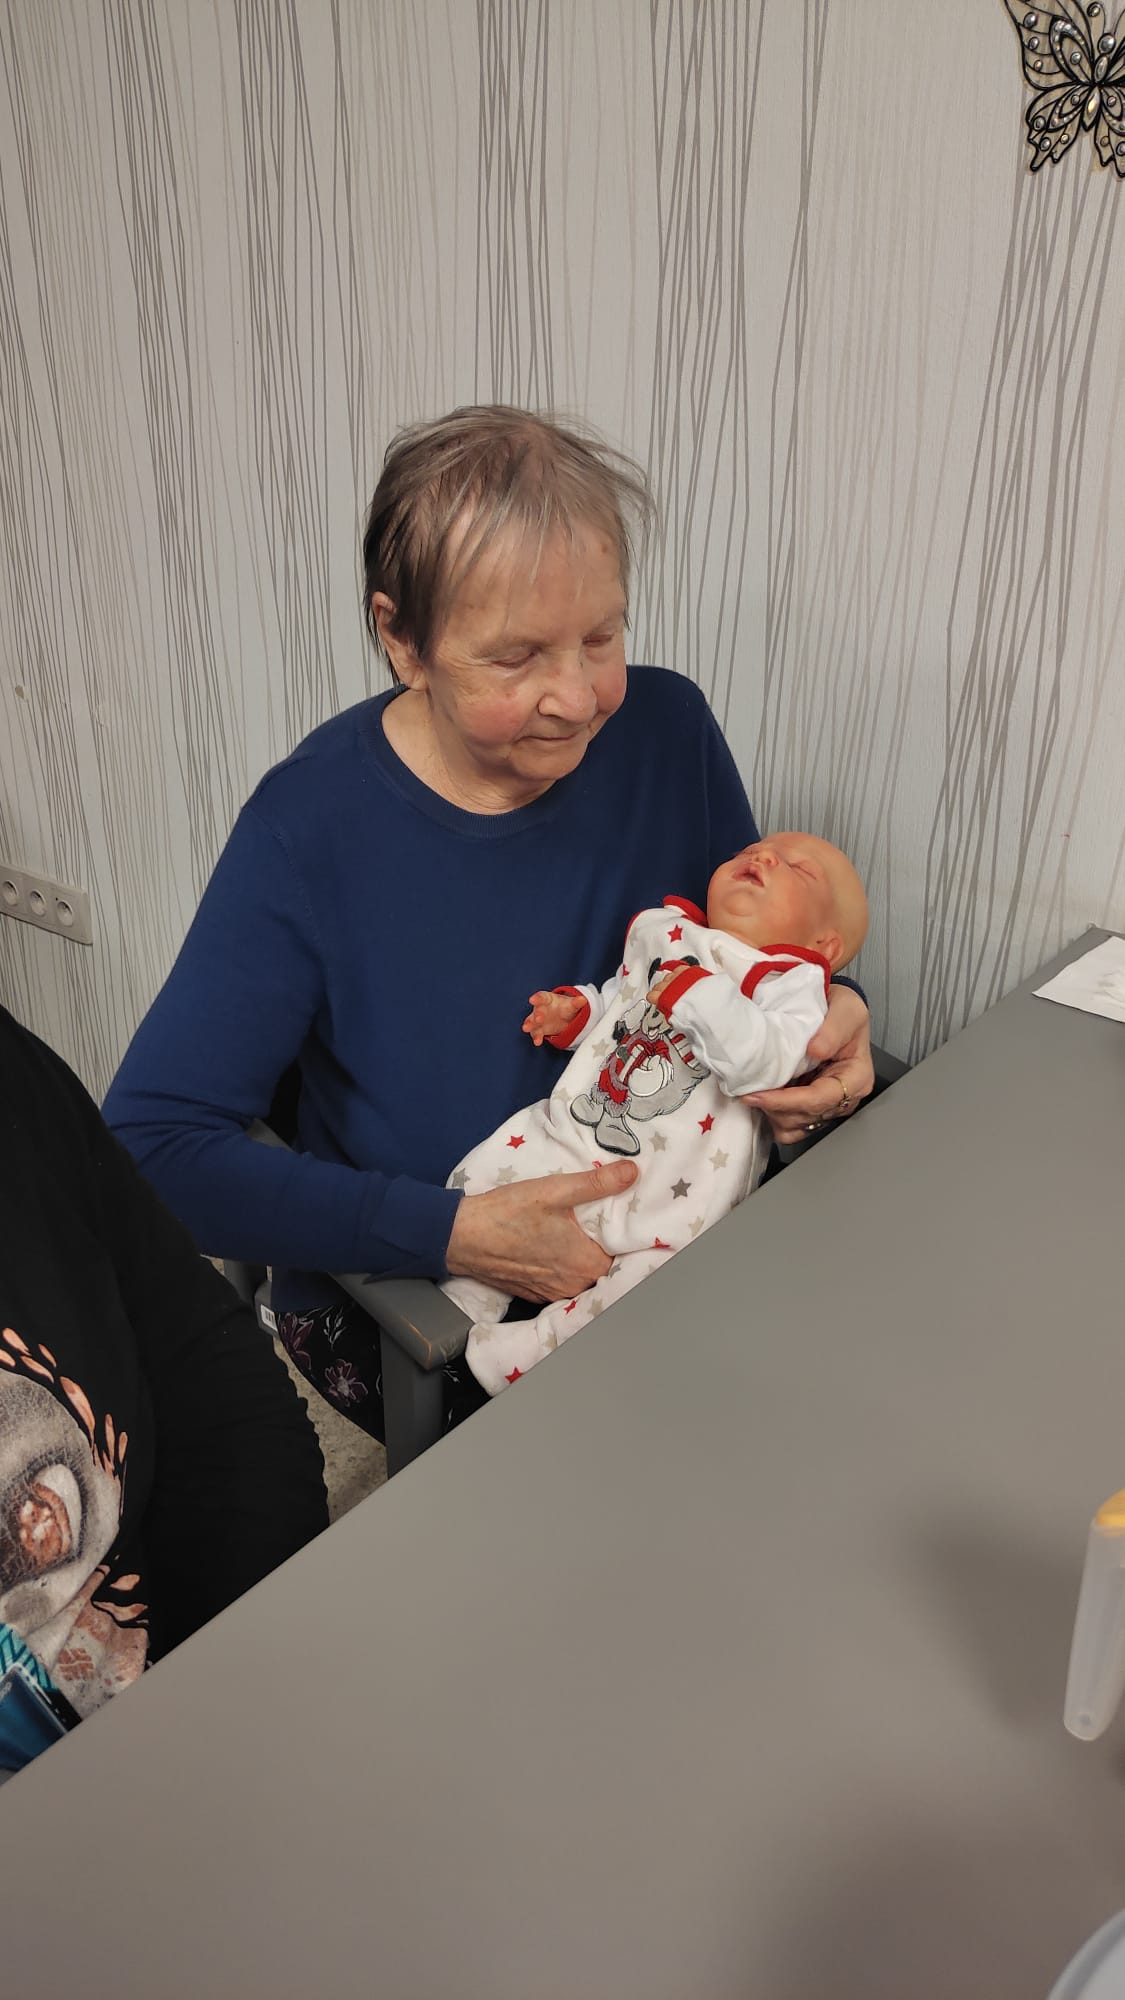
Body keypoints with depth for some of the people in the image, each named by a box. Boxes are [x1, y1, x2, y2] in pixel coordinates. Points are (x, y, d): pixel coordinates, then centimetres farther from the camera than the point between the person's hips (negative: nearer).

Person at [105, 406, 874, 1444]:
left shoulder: (667, 729, -5)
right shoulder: (312, 825, -16)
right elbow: (152, 1145, -18)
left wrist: (831, 1017, -13)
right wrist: (452, 1233, -26)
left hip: (660, 1241, 5)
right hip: (399, 1312, -4)